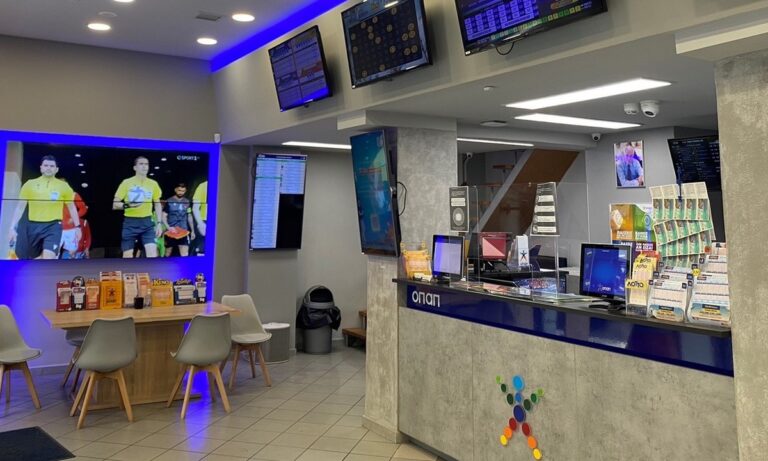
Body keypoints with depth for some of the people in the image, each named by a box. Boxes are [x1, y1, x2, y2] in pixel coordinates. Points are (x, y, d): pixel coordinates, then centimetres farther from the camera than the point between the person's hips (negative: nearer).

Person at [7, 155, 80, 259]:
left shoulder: (63, 186, 2)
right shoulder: (30, 184, 3)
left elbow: (71, 207, 11)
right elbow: (20, 207, 4)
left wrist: (77, 226, 6)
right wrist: (13, 227, -3)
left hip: (53, 227, -2)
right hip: (33, 226, 2)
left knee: (48, 258, -18)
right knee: (36, 258, 13)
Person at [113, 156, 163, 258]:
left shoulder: (153, 184, 6)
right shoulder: (126, 182, -2)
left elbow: (158, 204, 14)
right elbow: (115, 205, -1)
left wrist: (159, 223, 5)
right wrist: (127, 205, -22)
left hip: (147, 223, 1)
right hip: (130, 223, -1)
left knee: (152, 253, -13)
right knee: (127, 255, 3)